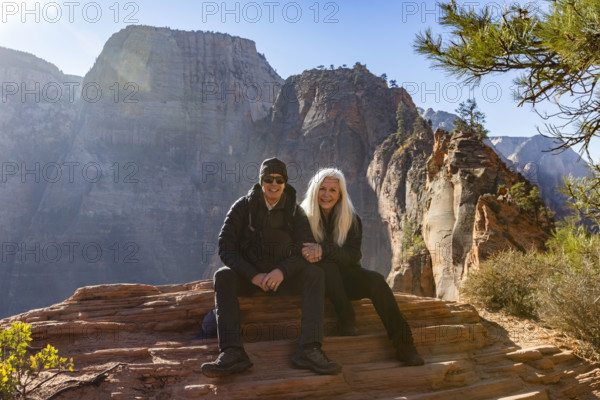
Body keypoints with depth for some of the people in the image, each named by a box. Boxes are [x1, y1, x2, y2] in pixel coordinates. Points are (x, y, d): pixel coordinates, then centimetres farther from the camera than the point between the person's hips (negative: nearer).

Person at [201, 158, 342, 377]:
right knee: (223, 276, -29)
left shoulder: (294, 211, 2)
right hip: (249, 276, -1)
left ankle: (309, 349, -37)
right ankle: (232, 352, -42)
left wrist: (282, 271, -26)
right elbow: (225, 246, -9)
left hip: (283, 277, 1)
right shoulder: (243, 206, -2)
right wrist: (253, 275, -22)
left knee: (315, 274, -25)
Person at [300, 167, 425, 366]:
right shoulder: (304, 216, -2)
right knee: (327, 266, -35)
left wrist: (324, 250, -30)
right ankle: (347, 320, -30)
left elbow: (353, 255, -11)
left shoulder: (352, 219, 0)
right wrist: (313, 253, -31)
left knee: (375, 279, -28)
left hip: (345, 276, 2)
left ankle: (404, 344, -29)